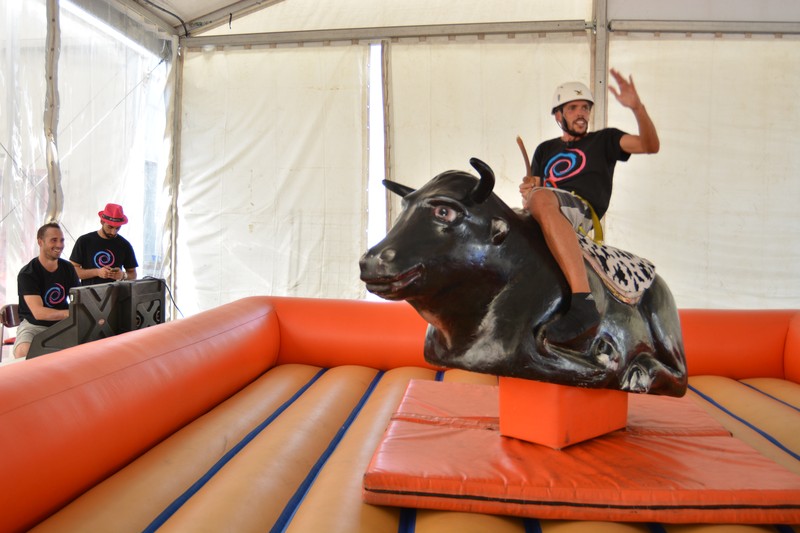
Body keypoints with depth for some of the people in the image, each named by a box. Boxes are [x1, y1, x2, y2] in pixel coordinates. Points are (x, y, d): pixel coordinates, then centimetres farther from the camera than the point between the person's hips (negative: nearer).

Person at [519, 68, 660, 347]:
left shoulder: (603, 140, 22)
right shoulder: (545, 150, 33)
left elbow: (650, 145, 8)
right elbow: (531, 188, 26)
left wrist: (637, 107, -8)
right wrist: (528, 187, 1)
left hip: (580, 210, -6)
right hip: (538, 217, 6)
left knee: (541, 199, -41)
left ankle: (583, 301, -55)